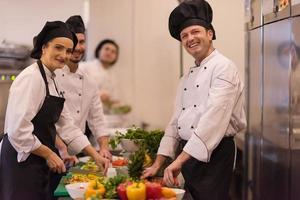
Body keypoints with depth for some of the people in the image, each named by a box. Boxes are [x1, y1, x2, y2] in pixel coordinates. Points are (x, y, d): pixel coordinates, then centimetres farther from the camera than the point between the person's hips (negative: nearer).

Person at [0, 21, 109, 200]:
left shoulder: (52, 80, 12)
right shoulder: (31, 78, -16)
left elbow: (67, 126, 12)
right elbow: (18, 131, -23)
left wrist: (95, 155, 7)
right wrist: (49, 154, -13)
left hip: (40, 164, 9)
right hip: (21, 162, -9)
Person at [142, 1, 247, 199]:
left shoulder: (223, 67, -11)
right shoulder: (188, 76, 15)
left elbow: (213, 118, -23)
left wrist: (180, 159, -26)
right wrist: (158, 163, 10)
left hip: (214, 153, -8)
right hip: (188, 153, 8)